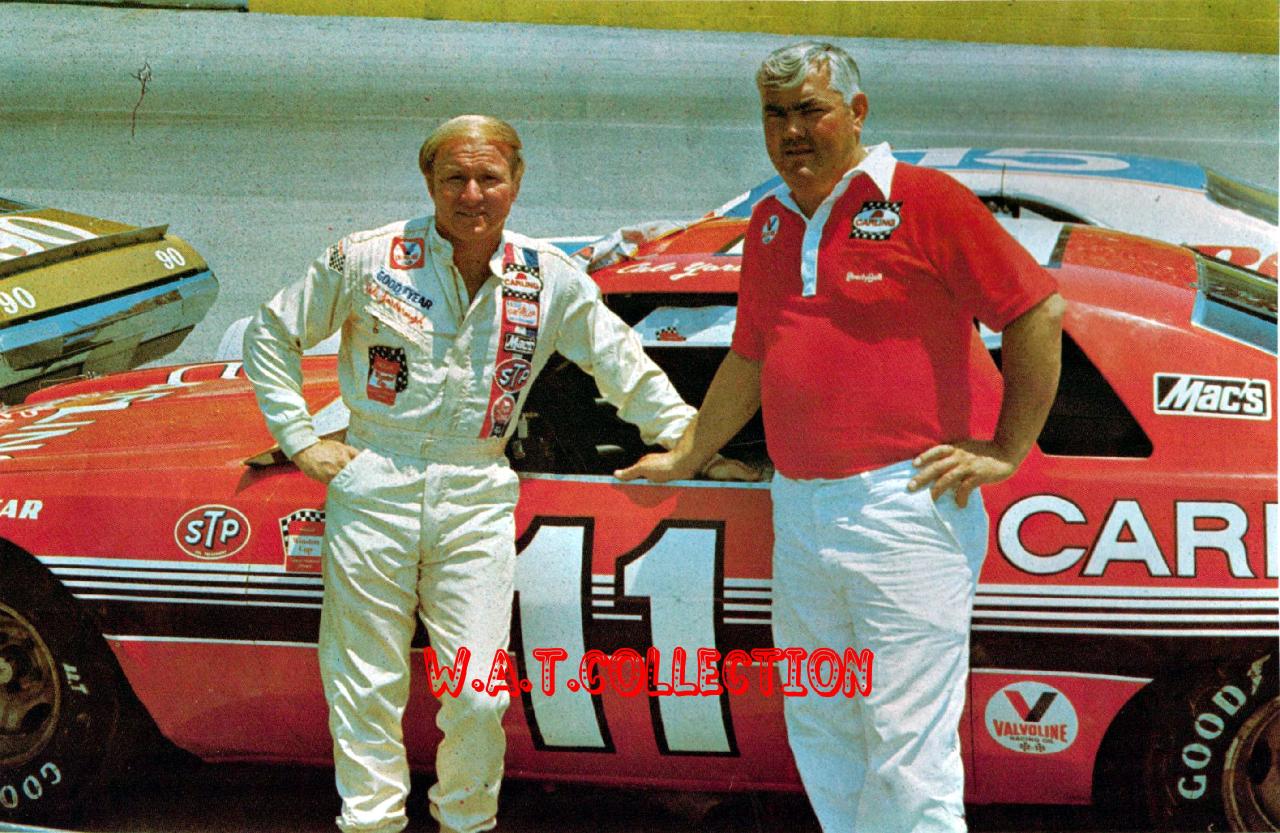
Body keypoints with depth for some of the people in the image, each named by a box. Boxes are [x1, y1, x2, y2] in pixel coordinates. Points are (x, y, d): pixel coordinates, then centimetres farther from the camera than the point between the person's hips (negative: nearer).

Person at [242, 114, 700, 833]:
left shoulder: (549, 279, 3)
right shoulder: (368, 259, -2)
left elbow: (622, 362, 15)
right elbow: (271, 337, 8)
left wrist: (683, 436, 8)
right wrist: (301, 442, 2)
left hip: (478, 502, 1)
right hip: (372, 491, -1)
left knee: (479, 697, 1)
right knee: (367, 691, 4)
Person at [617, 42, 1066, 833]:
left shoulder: (922, 198, -6)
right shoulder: (770, 223, 15)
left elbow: (1040, 309, -8)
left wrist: (1007, 450, -9)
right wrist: (685, 458, 29)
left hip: (905, 507, -7)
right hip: (799, 514, 7)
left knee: (909, 747, -5)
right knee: (821, 733, 14)